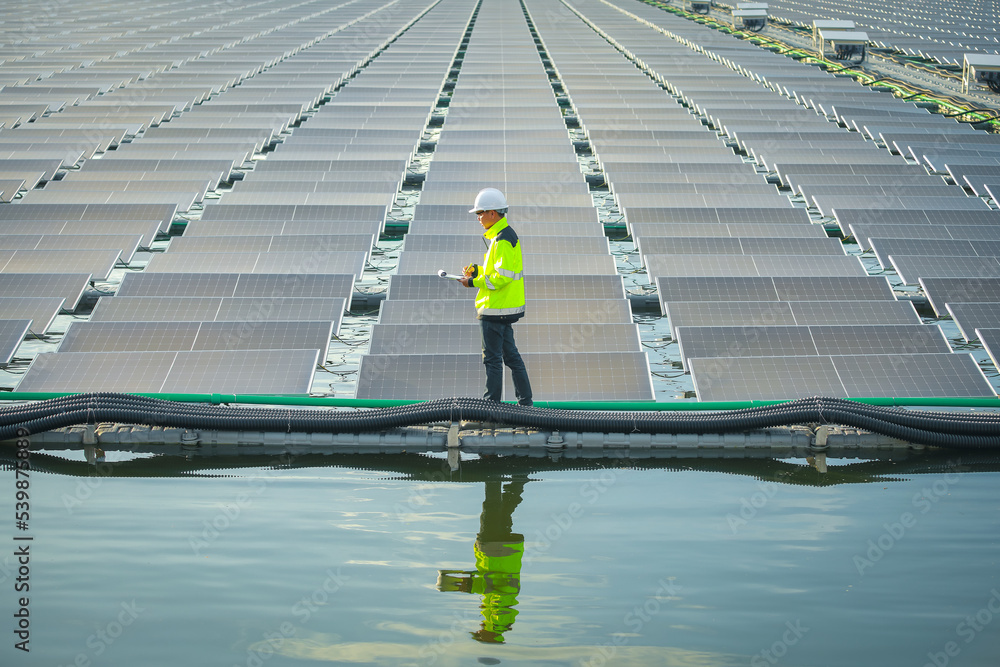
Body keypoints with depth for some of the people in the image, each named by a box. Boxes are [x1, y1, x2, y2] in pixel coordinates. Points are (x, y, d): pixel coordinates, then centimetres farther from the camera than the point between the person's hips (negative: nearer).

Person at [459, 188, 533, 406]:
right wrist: (478, 270, 9)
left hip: (495, 309, -10)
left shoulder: (503, 239, -18)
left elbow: (502, 276, -24)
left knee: (492, 358, -3)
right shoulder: (505, 235, 14)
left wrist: (474, 281, -17)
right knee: (511, 355, 13)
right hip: (505, 307, 10)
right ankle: (525, 401, 17)